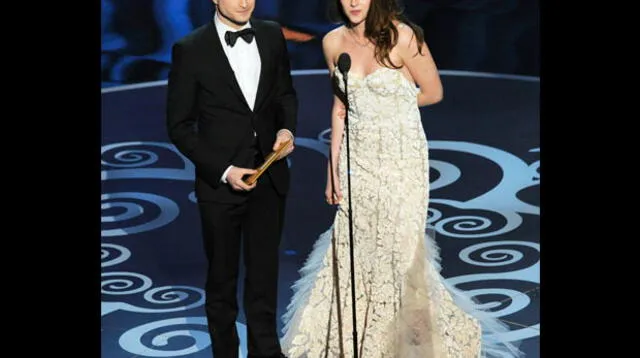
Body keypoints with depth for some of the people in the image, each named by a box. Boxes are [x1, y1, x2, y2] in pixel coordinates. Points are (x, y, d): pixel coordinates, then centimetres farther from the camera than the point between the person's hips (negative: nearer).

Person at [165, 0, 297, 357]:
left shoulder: (272, 36, 1)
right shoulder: (191, 50, -12)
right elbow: (180, 126, -8)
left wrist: (287, 128, -6)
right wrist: (223, 171, -16)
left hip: (269, 179, 3)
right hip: (220, 182, -3)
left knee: (265, 272, 10)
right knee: (222, 279, 13)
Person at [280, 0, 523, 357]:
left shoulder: (402, 37, -15)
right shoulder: (334, 42, 1)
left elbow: (433, 92, -3)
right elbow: (340, 107, 9)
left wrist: (390, 105, 3)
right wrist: (333, 168, 7)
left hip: (401, 160, -4)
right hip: (357, 161, 5)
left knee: (399, 250, 3)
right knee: (353, 251, 8)